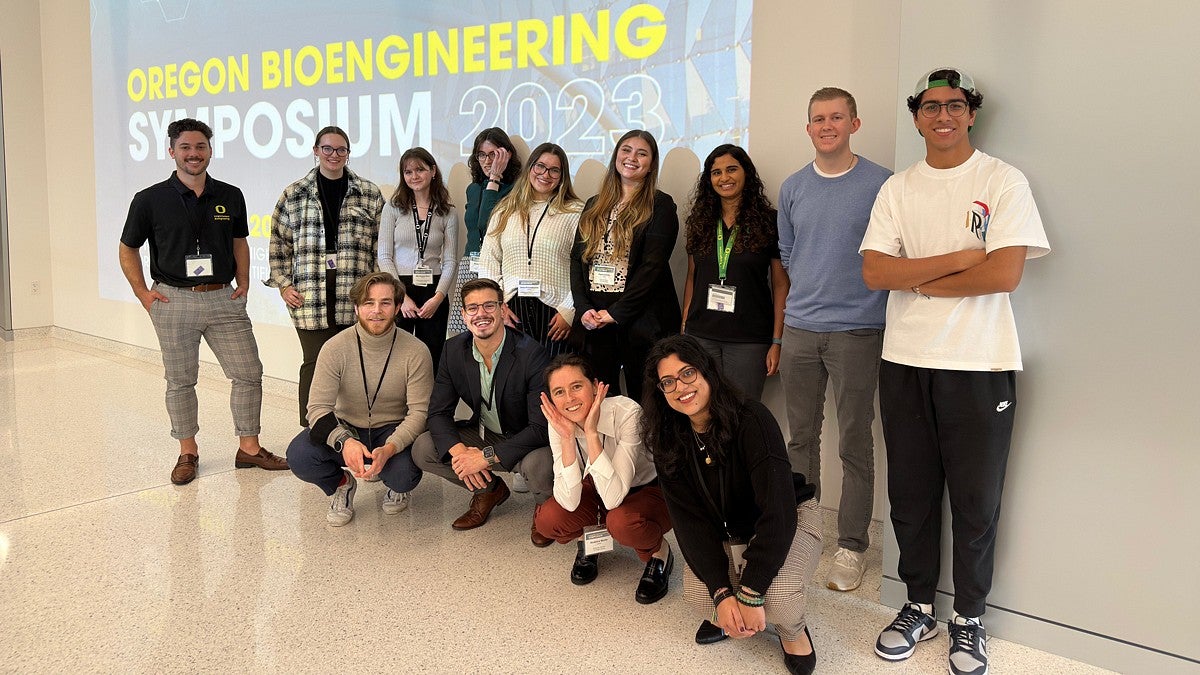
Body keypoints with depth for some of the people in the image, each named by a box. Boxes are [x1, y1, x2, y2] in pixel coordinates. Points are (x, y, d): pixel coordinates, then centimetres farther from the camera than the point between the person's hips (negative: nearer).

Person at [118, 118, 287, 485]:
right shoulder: (150, 200, -3)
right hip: (174, 301, -2)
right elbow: (128, 249, 7)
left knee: (248, 373, 1)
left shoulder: (231, 197, 4)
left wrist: (243, 285, 8)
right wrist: (143, 293, 0)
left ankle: (249, 447, 14)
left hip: (224, 299, 2)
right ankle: (187, 452, 21)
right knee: (180, 381, 7)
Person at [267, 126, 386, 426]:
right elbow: (279, 243, 12)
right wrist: (283, 285, 5)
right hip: (310, 297, 0)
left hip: (356, 298, 1)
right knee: (315, 364, 0)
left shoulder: (370, 194, 9)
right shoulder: (294, 195, 9)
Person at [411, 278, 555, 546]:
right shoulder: (454, 349, -8)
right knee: (422, 449, -12)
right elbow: (439, 412, -6)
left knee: (538, 463, -37)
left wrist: (487, 456, -31)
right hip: (483, 433, 5)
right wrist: (458, 451, -27)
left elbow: (541, 427, -26)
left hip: (524, 440, -5)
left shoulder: (530, 353, -24)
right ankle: (490, 490, 12)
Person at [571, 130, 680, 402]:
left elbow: (652, 265, -10)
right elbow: (577, 259, 10)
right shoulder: (594, 206, 16)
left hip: (641, 318, -4)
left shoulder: (660, 206, -1)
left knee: (642, 400, 1)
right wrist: (583, 308, -5)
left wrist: (615, 313, -14)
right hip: (594, 318, 5)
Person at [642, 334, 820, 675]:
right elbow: (690, 519, -14)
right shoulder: (668, 442, -11)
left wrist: (750, 594, -34)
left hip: (789, 522, -4)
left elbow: (778, 511, -32)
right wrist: (721, 593, -27)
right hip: (726, 534, 4)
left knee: (777, 597, -33)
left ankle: (793, 631, 4)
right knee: (698, 594, -25)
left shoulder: (751, 419, -27)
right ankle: (727, 615, 12)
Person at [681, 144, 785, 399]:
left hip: (749, 340, -3)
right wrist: (684, 326, 7)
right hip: (701, 335, 3)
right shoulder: (700, 221, 9)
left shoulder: (768, 221, -2)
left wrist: (777, 342, -7)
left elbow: (781, 285, -2)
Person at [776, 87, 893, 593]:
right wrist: (812, 291, 13)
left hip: (857, 330, -4)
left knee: (854, 444, 1)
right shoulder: (793, 187, 9)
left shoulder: (881, 184, -5)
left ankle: (851, 546, 12)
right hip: (799, 328, 4)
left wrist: (858, 295, -3)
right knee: (801, 436, 13)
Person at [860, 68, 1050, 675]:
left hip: (979, 365, -3)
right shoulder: (897, 189, 8)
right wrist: (956, 260, -12)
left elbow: (1005, 274, -15)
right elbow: (874, 272, -5)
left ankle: (969, 618, 24)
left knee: (976, 501, 6)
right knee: (910, 493, 11)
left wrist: (921, 281, -7)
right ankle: (918, 606, 28)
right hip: (905, 361, 3)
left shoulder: (1004, 183, -2)